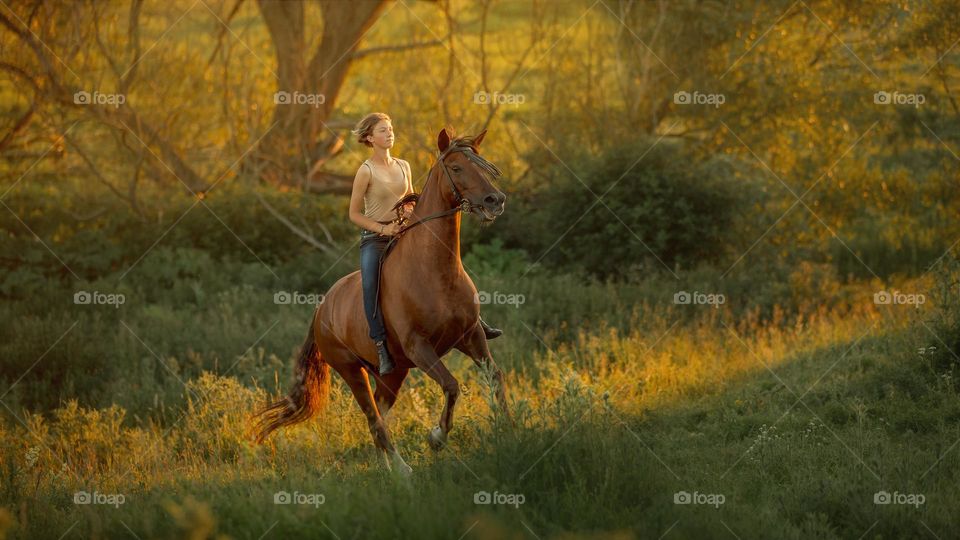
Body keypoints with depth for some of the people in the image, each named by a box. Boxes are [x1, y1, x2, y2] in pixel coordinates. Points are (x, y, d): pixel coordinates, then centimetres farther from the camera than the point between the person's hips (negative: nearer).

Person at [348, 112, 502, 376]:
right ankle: (381, 346, -30)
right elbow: (354, 213, -6)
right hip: (374, 238, -6)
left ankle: (476, 324, 11)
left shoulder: (403, 166, 9)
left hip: (404, 234, 6)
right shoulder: (366, 171, -9)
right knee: (370, 285, -32)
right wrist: (383, 229, -15)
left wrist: (410, 209, -3)